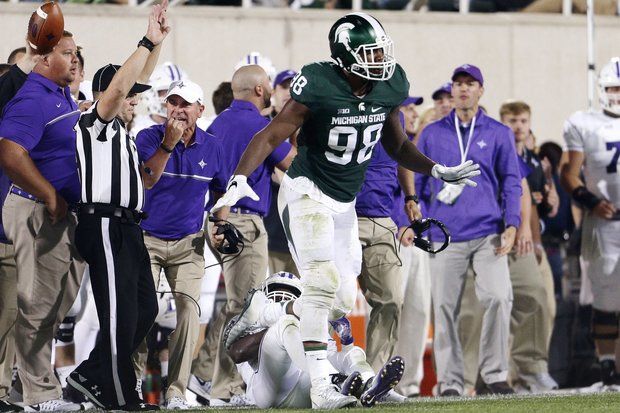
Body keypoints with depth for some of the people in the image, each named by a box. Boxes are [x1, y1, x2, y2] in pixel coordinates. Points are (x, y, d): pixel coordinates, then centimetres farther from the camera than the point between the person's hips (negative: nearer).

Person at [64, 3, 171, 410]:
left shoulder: (121, 130, 19)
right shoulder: (95, 122, -6)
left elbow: (138, 81, 26)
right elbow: (118, 86, -22)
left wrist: (158, 42, 20)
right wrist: (148, 43, -22)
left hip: (128, 229, 10)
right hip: (107, 225, -10)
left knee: (146, 309, 13)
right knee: (122, 314, -8)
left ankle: (91, 376, 19)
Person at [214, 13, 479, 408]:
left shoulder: (389, 88, -4)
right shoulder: (320, 88, -22)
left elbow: (396, 144, 14)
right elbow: (271, 136, -19)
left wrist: (437, 171, 7)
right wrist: (240, 179, -32)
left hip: (344, 204, 7)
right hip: (307, 193, -7)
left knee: (341, 301, 7)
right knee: (323, 282, -20)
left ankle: (261, 315, 30)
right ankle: (321, 388, -20)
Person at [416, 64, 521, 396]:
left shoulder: (499, 134, 9)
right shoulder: (432, 134, 12)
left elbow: (511, 182, 8)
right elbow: (418, 183, 14)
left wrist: (511, 225, -4)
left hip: (488, 234, -1)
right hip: (445, 235, 1)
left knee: (498, 297, -17)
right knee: (444, 307, -2)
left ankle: (494, 372, -6)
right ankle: (449, 381, 5)